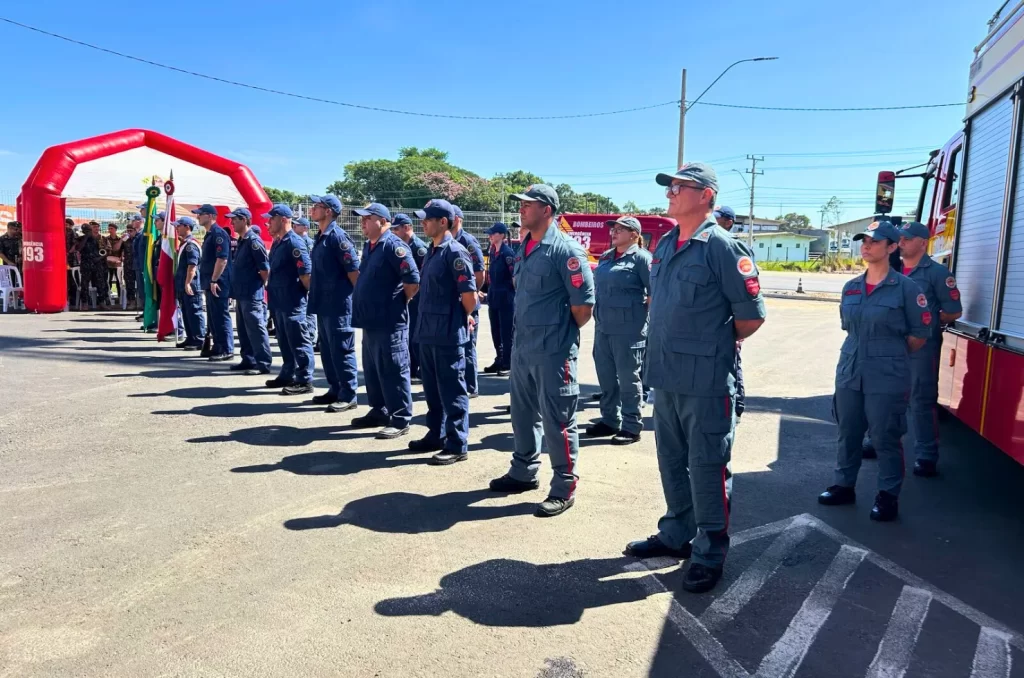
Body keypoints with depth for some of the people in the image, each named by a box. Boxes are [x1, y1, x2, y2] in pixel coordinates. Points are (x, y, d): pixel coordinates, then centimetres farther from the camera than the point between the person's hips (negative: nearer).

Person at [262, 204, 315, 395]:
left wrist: (307, 293, -13)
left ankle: (305, 381, 1)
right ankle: (288, 375, 26)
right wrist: (272, 290, 21)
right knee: (284, 342, 16)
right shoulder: (277, 243, 15)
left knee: (299, 342, -4)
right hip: (279, 301, 10)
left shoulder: (294, 243, -15)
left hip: (293, 302, -10)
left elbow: (305, 272, -19)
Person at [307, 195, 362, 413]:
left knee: (342, 351, -4)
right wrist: (315, 295, 20)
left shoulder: (338, 236, -13)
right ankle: (335, 390, 26)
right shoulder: (320, 237, 15)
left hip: (339, 305, -10)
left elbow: (354, 270, -16)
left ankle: (348, 396, 3)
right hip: (323, 304, 10)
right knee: (327, 350, 15)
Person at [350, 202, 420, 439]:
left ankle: (400, 420, 5)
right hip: (370, 319, 10)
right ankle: (379, 411, 29)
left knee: (393, 371, -3)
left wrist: (400, 302, -8)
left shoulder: (393, 245, -14)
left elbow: (413, 280, -20)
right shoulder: (368, 246, 14)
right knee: (372, 371, 17)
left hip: (389, 322, -10)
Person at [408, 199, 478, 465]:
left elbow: (469, 295, -16)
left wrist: (463, 319, -1)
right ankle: (436, 436, 30)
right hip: (428, 332, 9)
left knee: (452, 391, 0)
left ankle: (457, 445, 8)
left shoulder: (455, 252, -14)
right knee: (432, 389, 17)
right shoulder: (432, 252, 13)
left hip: (448, 334, -9)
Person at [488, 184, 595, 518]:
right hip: (522, 345, 8)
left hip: (553, 350, -8)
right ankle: (524, 472, 34)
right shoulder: (524, 247, 11)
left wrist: (561, 331, -2)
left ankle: (564, 488, 13)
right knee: (523, 413, 18)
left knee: (557, 419, 1)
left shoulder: (565, 249, -14)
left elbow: (584, 304, -15)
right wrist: (527, 328, 15)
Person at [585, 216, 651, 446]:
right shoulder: (605, 257, 15)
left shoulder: (641, 257, -7)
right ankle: (610, 420, 26)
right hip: (602, 327, 8)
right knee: (606, 377, 14)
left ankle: (631, 427, 8)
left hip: (628, 329, -8)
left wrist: (638, 310, -6)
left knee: (628, 379, 0)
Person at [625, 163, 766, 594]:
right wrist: (674, 346, 14)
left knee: (706, 466, 3)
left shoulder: (723, 247, -11)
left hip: (705, 380, -7)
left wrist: (714, 345, 3)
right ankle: (677, 535, 34)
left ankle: (710, 552, 18)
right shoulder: (664, 246, 11)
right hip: (666, 376, 8)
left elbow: (751, 316, -9)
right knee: (672, 461, 17)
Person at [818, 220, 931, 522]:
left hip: (887, 377, -5)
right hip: (849, 372, 5)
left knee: (885, 438, 4)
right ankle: (844, 486, 27)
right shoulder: (850, 287, 7)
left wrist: (891, 356, 7)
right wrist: (865, 350, 15)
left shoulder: (906, 287, -8)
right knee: (848, 434, 13)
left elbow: (920, 334, -2)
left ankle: (888, 496, 18)